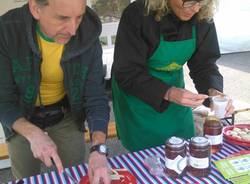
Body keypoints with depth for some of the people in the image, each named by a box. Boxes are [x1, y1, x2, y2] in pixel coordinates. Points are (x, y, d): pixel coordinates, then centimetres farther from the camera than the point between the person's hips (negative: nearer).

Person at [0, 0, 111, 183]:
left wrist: (98, 149, -35)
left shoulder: (88, 36, -23)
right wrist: (33, 133, -38)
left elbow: (96, 97, -20)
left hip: (66, 115, 1)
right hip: (22, 117, 0)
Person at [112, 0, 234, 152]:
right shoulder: (137, 14, -26)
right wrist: (167, 93, -37)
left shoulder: (203, 19, -12)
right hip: (137, 93, -4)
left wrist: (213, 91, -28)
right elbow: (127, 73, -25)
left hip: (174, 87, 5)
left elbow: (205, 63, -7)